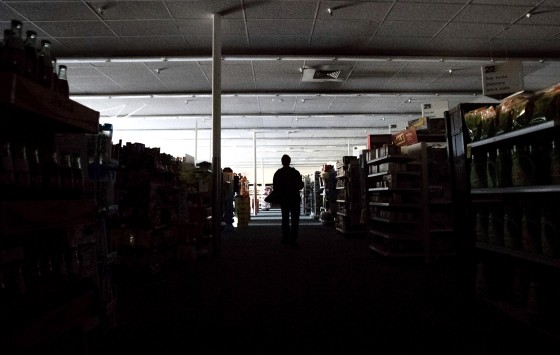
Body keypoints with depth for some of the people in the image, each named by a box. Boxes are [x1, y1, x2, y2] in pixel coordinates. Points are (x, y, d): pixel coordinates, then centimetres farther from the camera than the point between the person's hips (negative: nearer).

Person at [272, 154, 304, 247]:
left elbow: (274, 187, -3)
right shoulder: (295, 172, -10)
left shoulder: (277, 173, -3)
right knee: (295, 220, 1)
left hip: (283, 199, 3)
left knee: (285, 219, 16)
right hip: (294, 199, -3)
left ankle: (285, 238, 19)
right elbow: (300, 186, -9)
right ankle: (293, 240, -6)